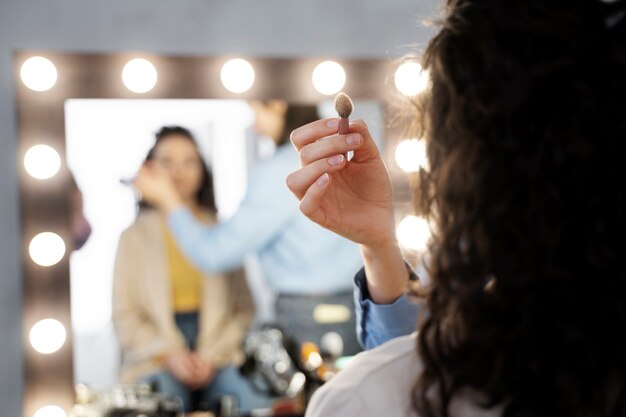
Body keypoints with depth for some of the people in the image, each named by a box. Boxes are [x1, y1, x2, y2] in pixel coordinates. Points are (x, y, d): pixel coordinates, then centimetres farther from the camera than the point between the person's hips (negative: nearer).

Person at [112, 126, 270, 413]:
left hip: (218, 355, 1)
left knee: (256, 406, -29)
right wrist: (169, 354, -10)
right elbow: (125, 315, 5)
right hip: (158, 359, -1)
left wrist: (212, 355, -9)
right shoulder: (134, 237, 11)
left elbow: (243, 309, 6)